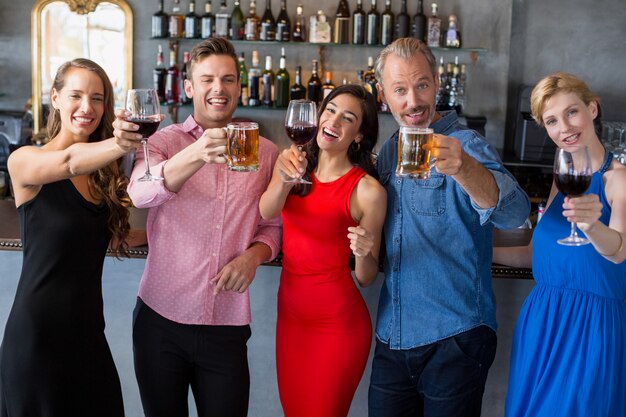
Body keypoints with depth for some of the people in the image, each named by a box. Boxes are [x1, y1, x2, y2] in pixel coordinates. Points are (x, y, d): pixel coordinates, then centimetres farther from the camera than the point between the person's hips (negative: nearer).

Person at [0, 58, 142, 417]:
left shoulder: (104, 172, 9)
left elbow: (112, 237, 9)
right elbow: (70, 161, -31)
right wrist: (123, 143, -49)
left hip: (89, 332, 6)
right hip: (36, 334, -6)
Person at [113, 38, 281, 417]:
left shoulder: (265, 152, 4)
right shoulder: (165, 141, -4)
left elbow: (273, 225, 12)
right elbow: (142, 194, -25)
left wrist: (255, 254, -11)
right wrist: (197, 155, -42)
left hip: (228, 326, 1)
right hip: (161, 318, -1)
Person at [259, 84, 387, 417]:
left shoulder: (367, 190, -13)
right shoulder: (295, 164, 1)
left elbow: (366, 278, -7)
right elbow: (265, 214, -17)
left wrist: (364, 253, -27)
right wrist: (285, 179, -34)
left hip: (338, 323, -5)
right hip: (289, 313, 5)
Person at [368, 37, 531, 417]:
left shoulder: (464, 145, -11)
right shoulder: (389, 151, 7)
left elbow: (514, 214, -30)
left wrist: (464, 169, -48)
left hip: (455, 341, -5)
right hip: (392, 339, 5)